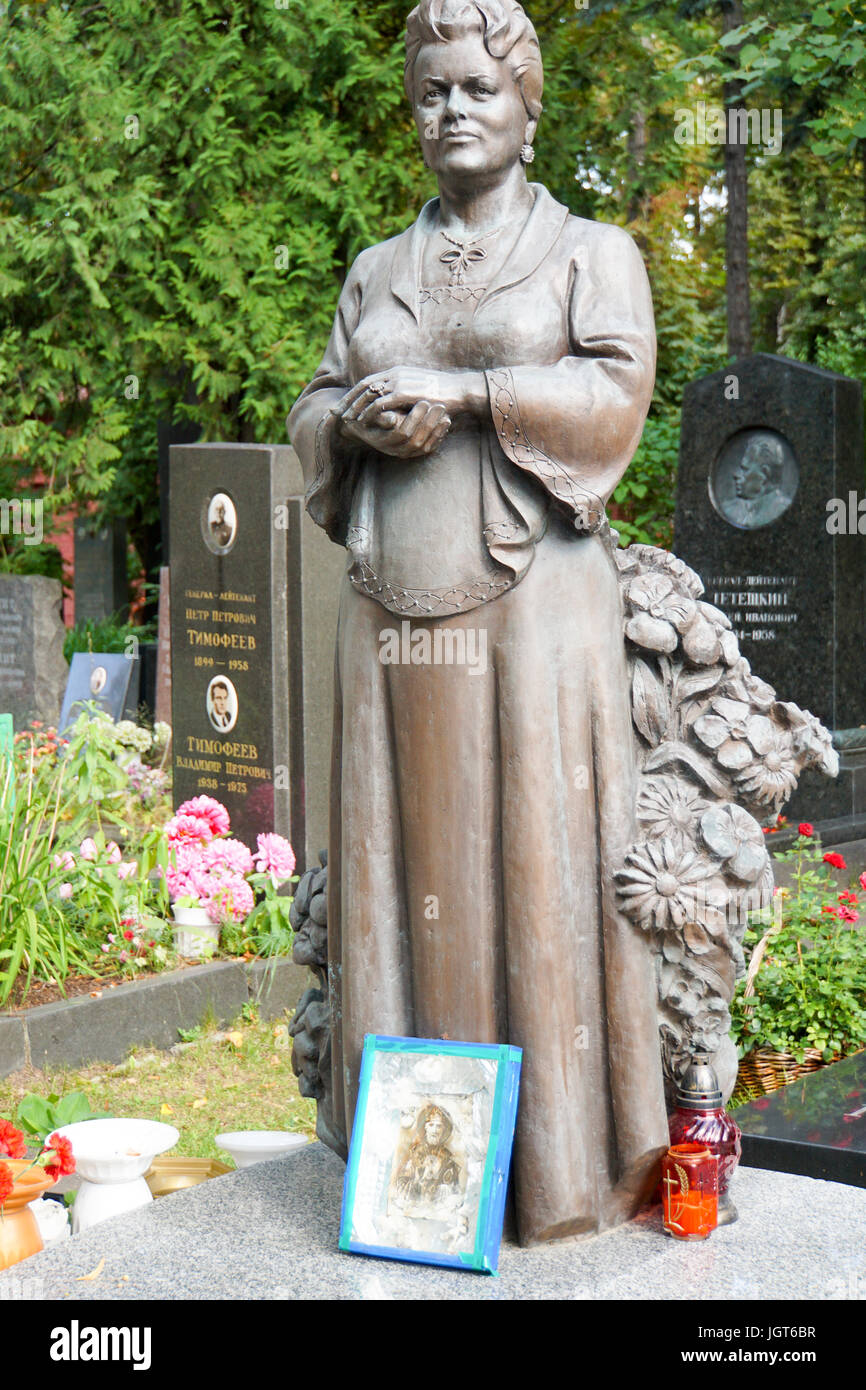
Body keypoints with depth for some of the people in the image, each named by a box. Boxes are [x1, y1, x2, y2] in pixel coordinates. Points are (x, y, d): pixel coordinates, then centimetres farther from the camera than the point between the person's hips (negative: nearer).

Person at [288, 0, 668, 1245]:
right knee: (403, 871, 2)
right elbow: (312, 415, 18)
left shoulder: (591, 252, 8)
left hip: (528, 601, -4)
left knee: (534, 860, -7)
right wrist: (360, 418, -5)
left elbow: (615, 392, -6)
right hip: (392, 614, 4)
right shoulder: (377, 272, 21)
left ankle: (561, 1161, 1)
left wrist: (455, 392, -13)